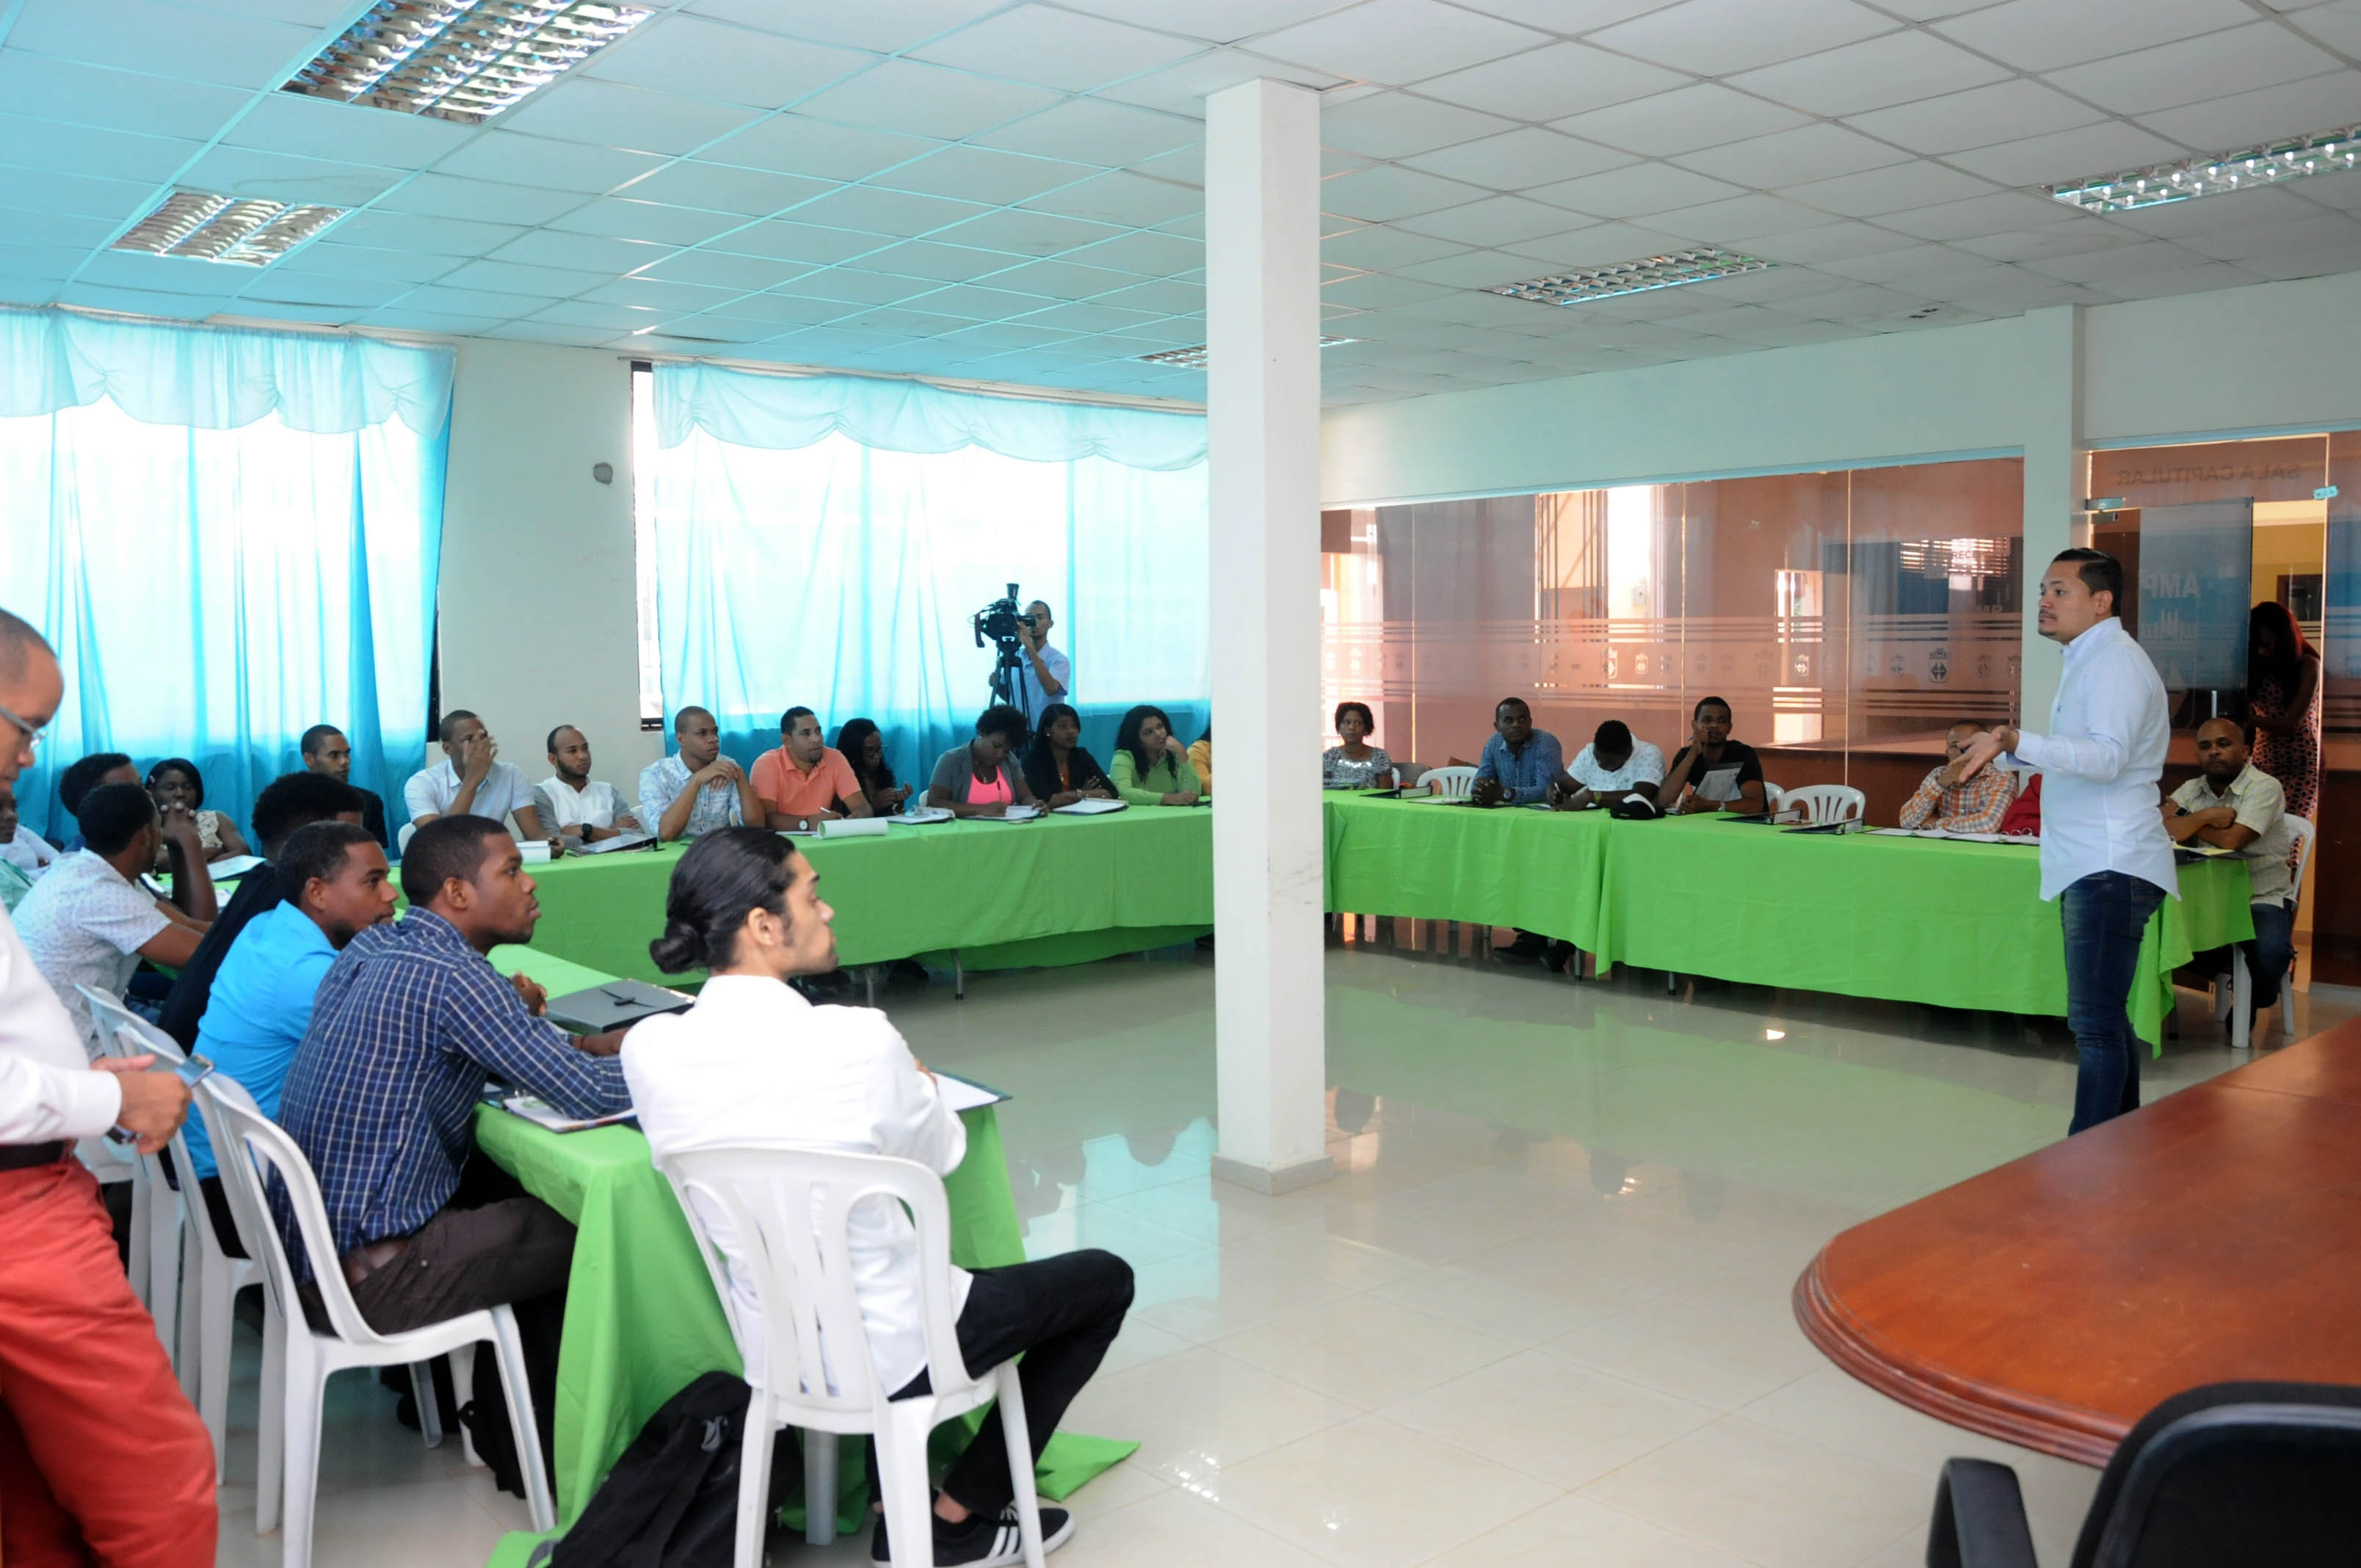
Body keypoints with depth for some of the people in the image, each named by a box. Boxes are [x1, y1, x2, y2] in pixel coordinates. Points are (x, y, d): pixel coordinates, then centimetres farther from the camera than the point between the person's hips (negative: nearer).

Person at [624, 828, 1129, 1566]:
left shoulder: (648, 1049, -12)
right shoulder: (857, 1040, -27)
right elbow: (941, 1155, -8)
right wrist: (919, 1088, 12)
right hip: (891, 1352, -6)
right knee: (1105, 1280, 16)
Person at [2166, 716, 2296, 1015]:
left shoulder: (2264, 787, -9)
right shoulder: (2192, 790, 8)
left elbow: (2231, 841, -21)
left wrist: (2188, 824, -5)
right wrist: (2206, 816, -17)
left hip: (2263, 898, -5)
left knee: (2267, 951, -33)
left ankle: (2252, 1002, 4)